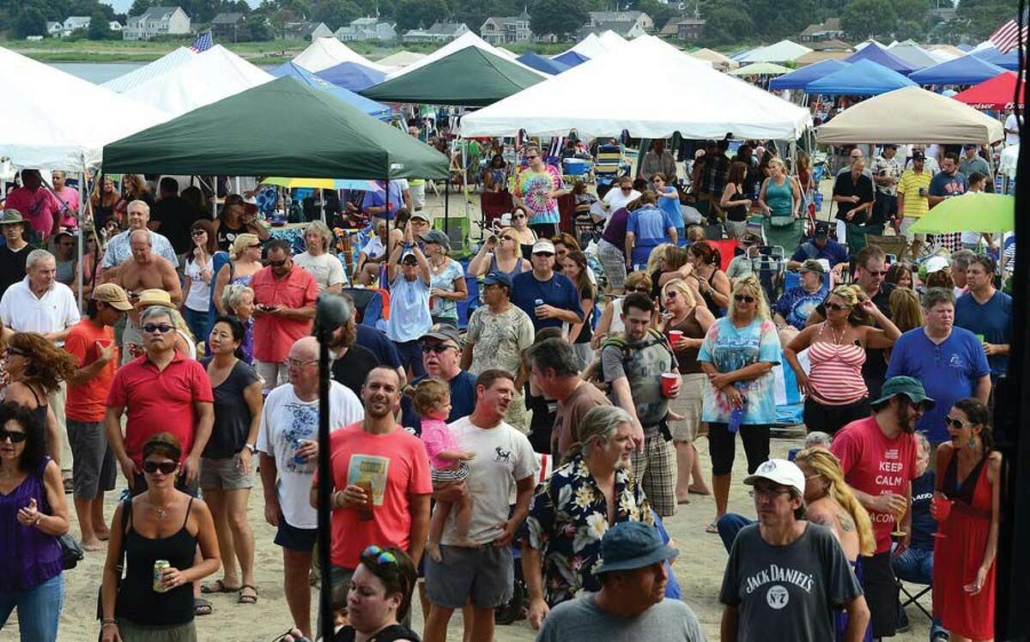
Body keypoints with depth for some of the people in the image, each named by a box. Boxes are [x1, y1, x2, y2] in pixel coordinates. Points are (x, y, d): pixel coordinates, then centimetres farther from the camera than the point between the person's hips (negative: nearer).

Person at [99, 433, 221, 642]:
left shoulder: (195, 510, -3)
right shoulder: (126, 510, 0)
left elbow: (213, 560, 6)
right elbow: (111, 568, 4)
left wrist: (184, 576, -13)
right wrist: (108, 621, -3)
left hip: (177, 625, 0)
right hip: (129, 623, 0)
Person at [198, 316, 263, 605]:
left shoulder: (244, 375, -12)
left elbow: (258, 414, -7)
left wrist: (248, 447, -15)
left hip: (235, 456, -6)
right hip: (207, 454, 6)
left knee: (237, 518, -9)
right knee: (217, 518, 11)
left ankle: (248, 580, 1)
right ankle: (230, 577, 22)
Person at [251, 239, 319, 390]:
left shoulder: (306, 278, 0)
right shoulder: (258, 276, 11)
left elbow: (313, 310, -5)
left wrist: (287, 312, -17)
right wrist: (255, 309, -6)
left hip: (292, 348, -3)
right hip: (263, 347, 3)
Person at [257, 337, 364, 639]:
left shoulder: (344, 399, -14)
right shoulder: (276, 398, -2)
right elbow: (266, 453, 6)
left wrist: (325, 450, -27)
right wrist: (270, 500, 5)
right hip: (292, 505, 4)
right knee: (295, 571, 17)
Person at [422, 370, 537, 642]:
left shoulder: (517, 440, 3)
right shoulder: (450, 433, -5)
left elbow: (526, 488, 11)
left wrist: (514, 522, -3)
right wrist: (444, 492, -19)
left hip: (495, 541, 3)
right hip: (451, 540, -3)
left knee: (485, 609, 13)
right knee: (440, 609, 5)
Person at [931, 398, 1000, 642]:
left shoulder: (995, 464, -20)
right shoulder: (945, 452, -4)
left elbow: (998, 521, -17)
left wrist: (985, 566, -21)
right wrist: (937, 504, -6)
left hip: (980, 546, -5)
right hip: (949, 541, 5)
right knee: (953, 619, 16)